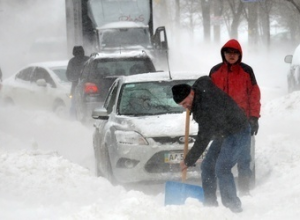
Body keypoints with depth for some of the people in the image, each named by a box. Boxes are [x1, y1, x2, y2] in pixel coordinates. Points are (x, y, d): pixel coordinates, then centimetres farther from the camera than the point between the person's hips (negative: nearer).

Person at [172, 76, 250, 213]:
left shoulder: (206, 108, -31)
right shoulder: (199, 85, -5)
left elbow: (203, 139, -28)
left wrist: (188, 161, -20)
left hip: (237, 133, -11)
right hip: (224, 133, 11)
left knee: (222, 169, -23)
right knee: (207, 166, 8)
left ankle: (233, 207, -20)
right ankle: (210, 205, 11)